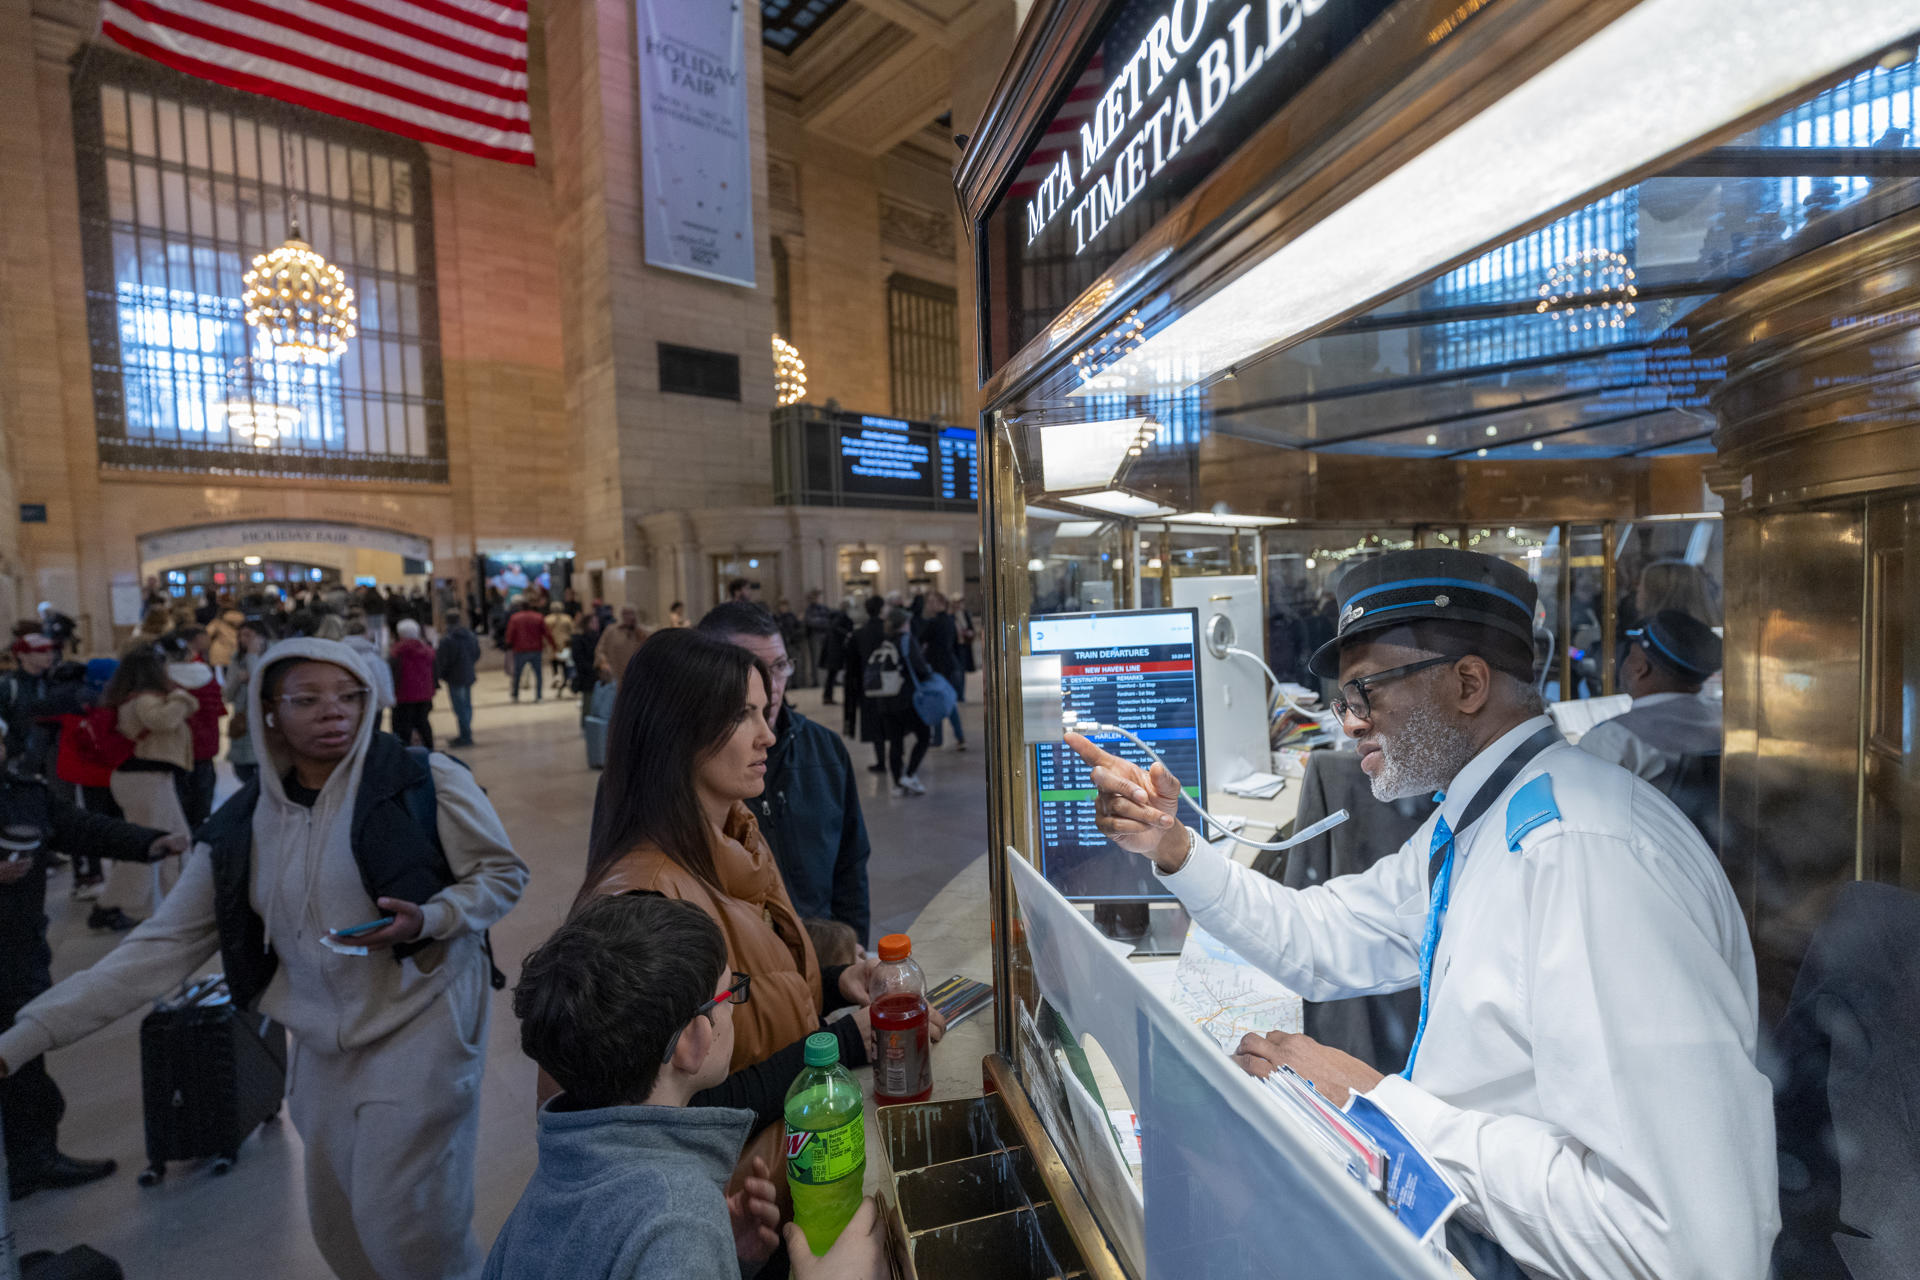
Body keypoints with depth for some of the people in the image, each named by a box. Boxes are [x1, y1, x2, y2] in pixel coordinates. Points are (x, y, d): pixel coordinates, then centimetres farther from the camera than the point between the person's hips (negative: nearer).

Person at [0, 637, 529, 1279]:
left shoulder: (427, 781, -12)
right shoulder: (239, 830, 2)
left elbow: (504, 872, -7)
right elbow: (161, 947, 5)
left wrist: (427, 919, -22)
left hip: (420, 1025, -5)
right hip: (322, 1049, 5)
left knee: (401, 1225, 0)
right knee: (338, 1227, 19)